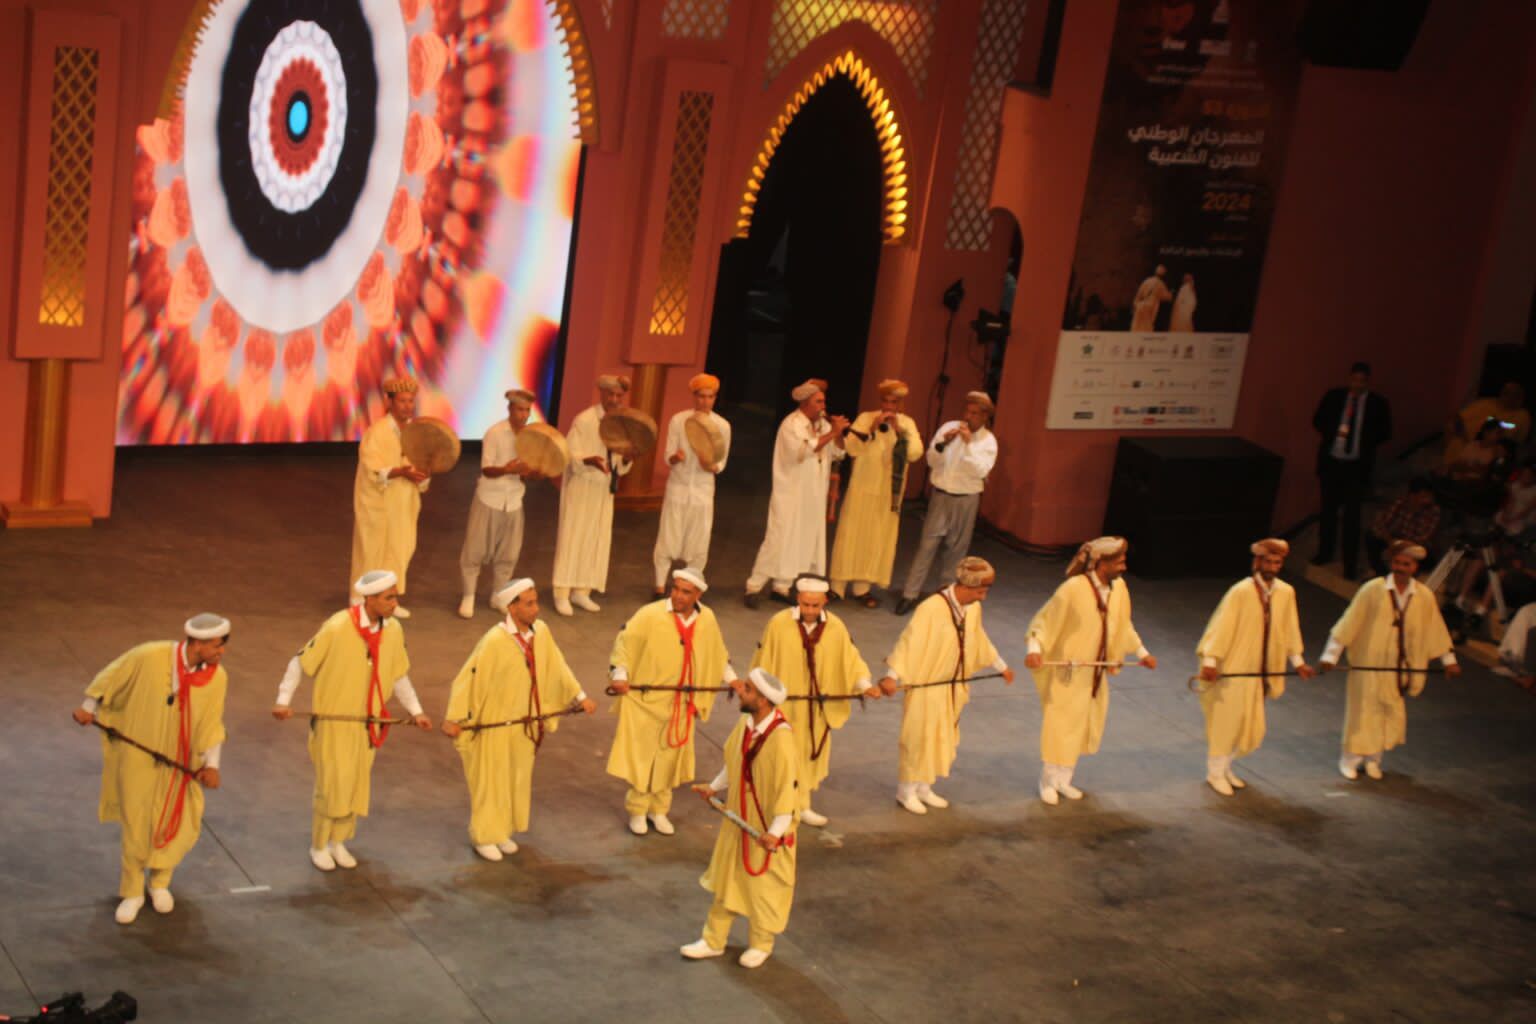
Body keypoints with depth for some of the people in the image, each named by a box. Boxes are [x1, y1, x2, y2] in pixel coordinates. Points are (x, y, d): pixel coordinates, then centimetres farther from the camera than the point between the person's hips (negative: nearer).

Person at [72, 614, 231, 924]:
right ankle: (132, 892, 26)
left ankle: (160, 882, 33)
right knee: (136, 826, 5)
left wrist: (211, 765, -14)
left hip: (179, 763, 2)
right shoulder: (150, 656, -23)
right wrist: (88, 707, 3)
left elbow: (211, 726, -5)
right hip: (138, 757, -2)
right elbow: (112, 676, -5)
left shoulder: (217, 677, -14)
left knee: (182, 828, 5)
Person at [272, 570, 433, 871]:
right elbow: (301, 662, -11)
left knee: (357, 785, 13)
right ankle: (319, 845, 22)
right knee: (332, 786, 1)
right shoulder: (336, 628, -21)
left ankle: (339, 841, 32)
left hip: (367, 722, 5)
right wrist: (283, 700, -18)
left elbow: (399, 675, 9)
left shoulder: (393, 630, -6)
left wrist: (415, 711, 6)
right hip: (333, 720, -5)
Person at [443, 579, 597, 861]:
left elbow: (556, 666, 4)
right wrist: (453, 718, -24)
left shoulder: (540, 632, -9)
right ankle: (484, 836, 26)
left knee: (517, 779, 18)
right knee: (490, 780, 9)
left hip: (524, 723, 6)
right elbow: (468, 678, -22)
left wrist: (580, 696, 6)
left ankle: (503, 831, 35)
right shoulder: (494, 641, -26)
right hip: (494, 724, -6)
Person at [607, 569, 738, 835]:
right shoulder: (651, 614, -17)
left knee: (670, 756, 13)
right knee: (641, 754, 5)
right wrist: (620, 673, -29)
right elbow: (625, 640, -17)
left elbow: (718, 653, 14)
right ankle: (637, 810, 21)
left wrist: (731, 678, 15)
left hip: (680, 703, 4)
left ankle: (658, 809, 29)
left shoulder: (707, 619, -2)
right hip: (646, 699, -4)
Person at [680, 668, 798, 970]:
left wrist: (776, 830, -26)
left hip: (766, 826, -7)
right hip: (737, 818, 7)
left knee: (762, 884, 12)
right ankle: (714, 940, 32)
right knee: (726, 877, 17)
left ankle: (761, 945, 33)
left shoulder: (781, 736, -29)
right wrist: (715, 787, 12)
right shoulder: (745, 723, -7)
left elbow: (787, 787, -26)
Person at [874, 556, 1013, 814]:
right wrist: (892, 676, -35)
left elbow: (979, 641, 14)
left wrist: (1001, 667, 25)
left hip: (953, 687, 7)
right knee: (918, 738, 4)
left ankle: (923, 788, 32)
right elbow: (909, 641, -27)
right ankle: (906, 791, 21)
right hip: (925, 686, -7)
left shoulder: (973, 608, -2)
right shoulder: (931, 609, -25)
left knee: (942, 739, 16)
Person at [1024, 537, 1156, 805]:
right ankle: (1048, 781, 23)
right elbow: (1044, 620, -17)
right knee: (1060, 725, 4)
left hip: (1094, 672, 6)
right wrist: (1035, 649, -32)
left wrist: (1141, 652, 16)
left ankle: (1063, 779, 32)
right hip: (1066, 672, -6)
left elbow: (1122, 625, 13)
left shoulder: (1118, 588, -4)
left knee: (1085, 726, 15)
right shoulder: (1073, 589, -23)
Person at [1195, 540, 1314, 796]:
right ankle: (1215, 773, 20)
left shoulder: (1286, 593, -2)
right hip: (1232, 669, -5)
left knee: (1251, 726, 13)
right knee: (1225, 721, 3)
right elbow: (1222, 625, -18)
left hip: (1258, 671, 5)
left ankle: (1225, 766, 33)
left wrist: (1297, 661, 11)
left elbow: (1289, 628, 9)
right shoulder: (1241, 591, -17)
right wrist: (1210, 660, -23)